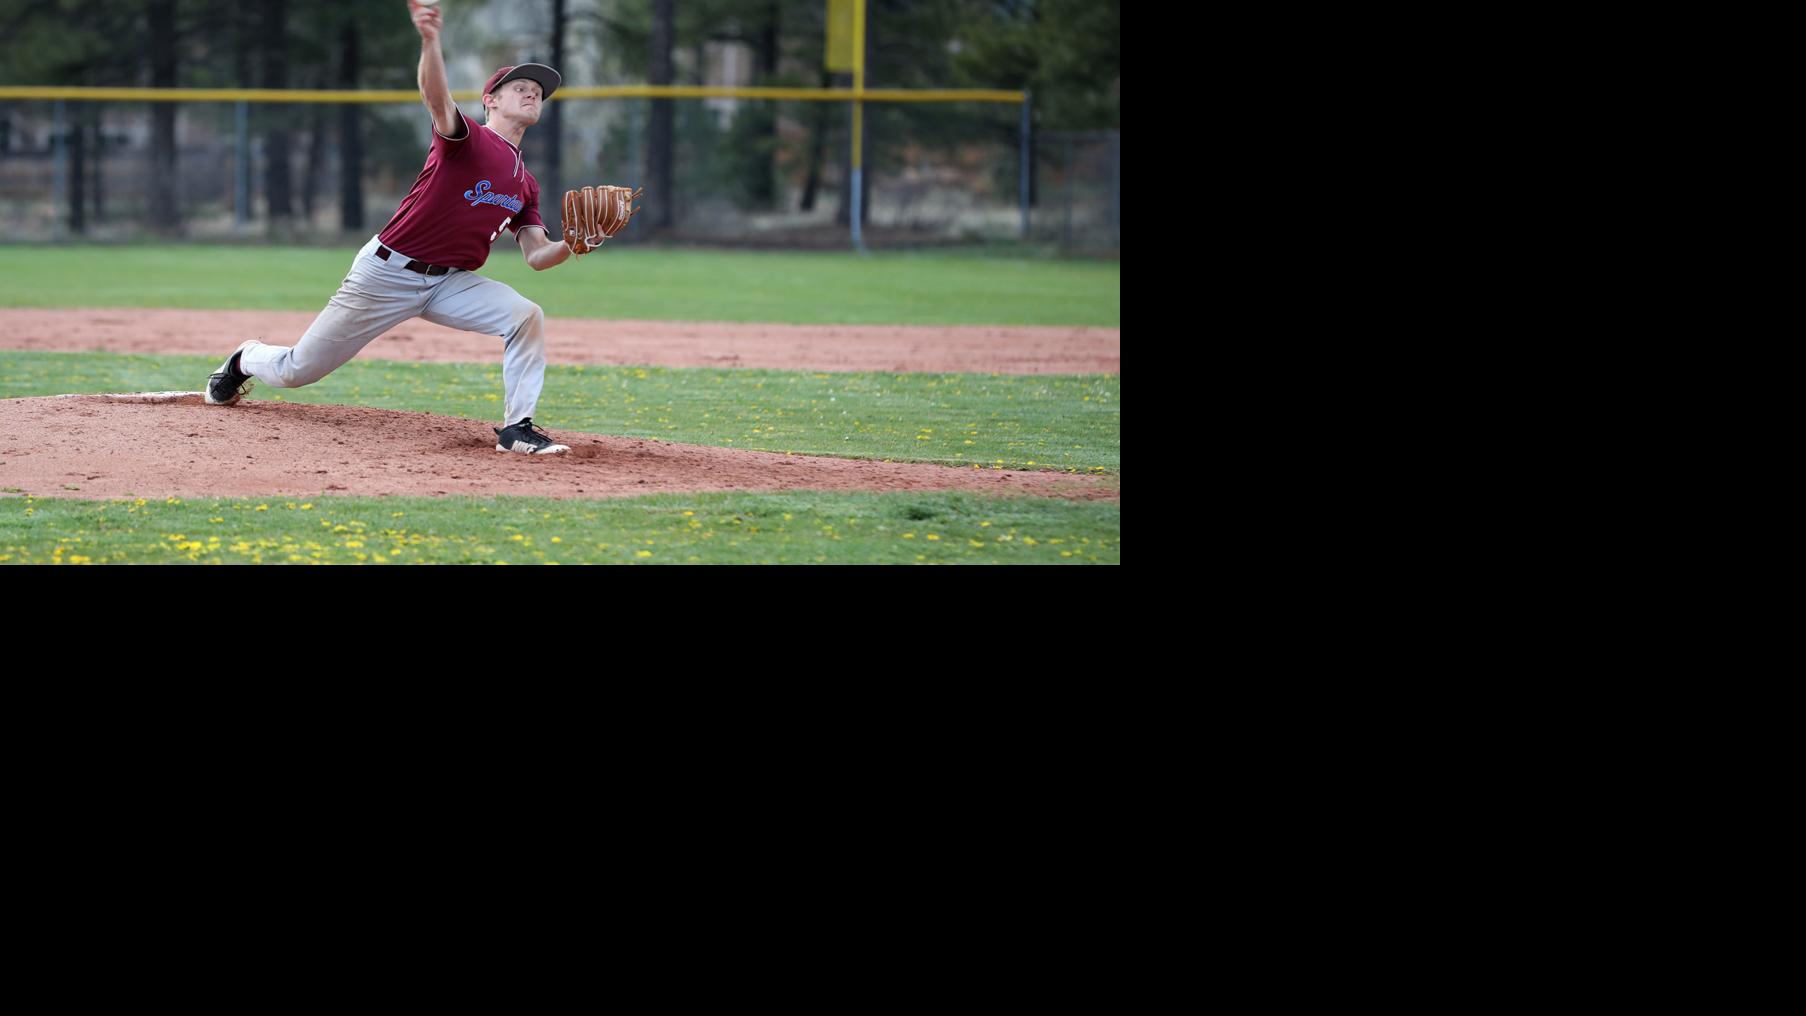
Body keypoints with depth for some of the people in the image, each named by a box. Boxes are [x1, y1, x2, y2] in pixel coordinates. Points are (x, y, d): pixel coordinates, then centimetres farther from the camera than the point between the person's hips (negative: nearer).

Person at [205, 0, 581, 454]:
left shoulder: (526, 184, 10)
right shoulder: (467, 138, -11)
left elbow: (537, 256, 8)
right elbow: (436, 98, -32)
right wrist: (430, 40, -52)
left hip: (448, 281, 5)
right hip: (386, 272, -5)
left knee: (527, 316, -22)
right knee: (296, 371, 4)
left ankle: (517, 429, -14)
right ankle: (249, 358, 39)